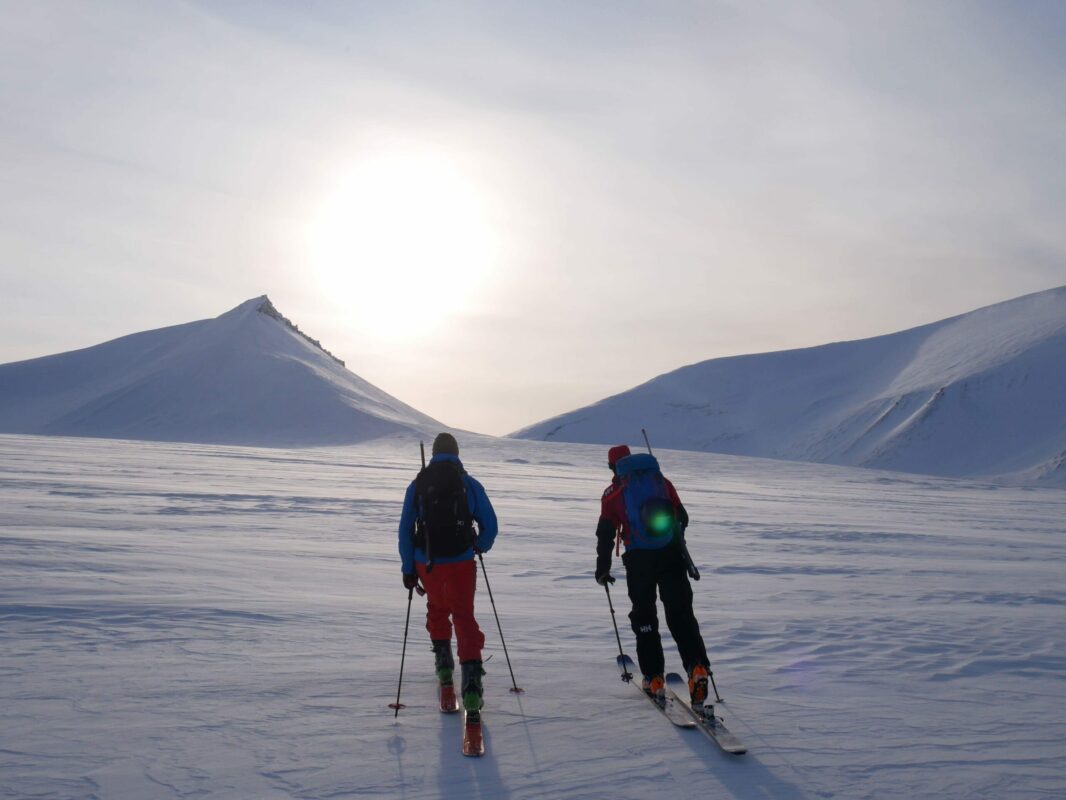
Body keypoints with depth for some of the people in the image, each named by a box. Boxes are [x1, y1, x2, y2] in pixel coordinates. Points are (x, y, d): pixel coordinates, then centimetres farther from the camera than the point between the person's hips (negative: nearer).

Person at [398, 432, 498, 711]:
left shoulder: (418, 485, 3)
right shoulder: (470, 484, 1)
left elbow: (405, 530, 2)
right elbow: (490, 526, 2)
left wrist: (408, 568, 7)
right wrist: (481, 546, 23)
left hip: (427, 563, 1)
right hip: (461, 563, -1)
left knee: (437, 608, 28)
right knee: (464, 616, 5)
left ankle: (443, 660, 32)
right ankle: (471, 679, -9)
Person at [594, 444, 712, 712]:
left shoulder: (614, 492, 5)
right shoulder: (662, 481, 12)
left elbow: (606, 533, 3)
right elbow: (682, 517, 16)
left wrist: (602, 569, 11)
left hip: (639, 559, -2)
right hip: (671, 554, 2)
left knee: (644, 617, 11)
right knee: (680, 613, 4)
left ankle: (654, 679, 12)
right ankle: (697, 667, -14)